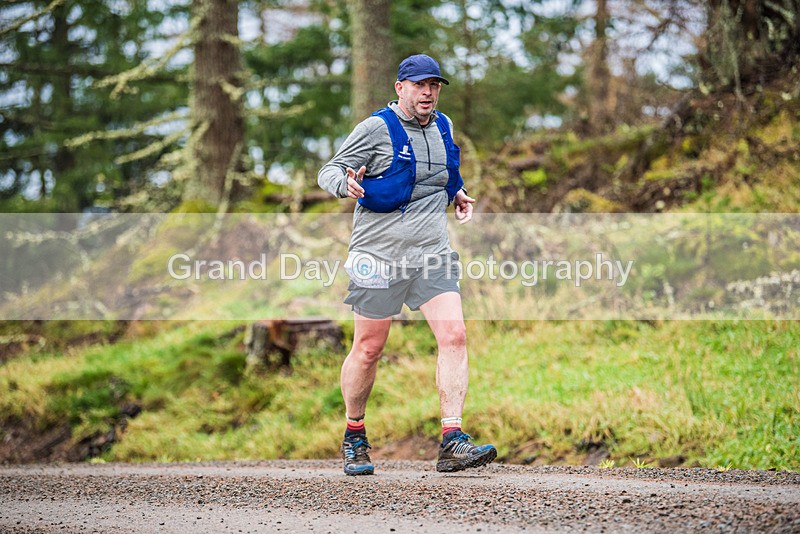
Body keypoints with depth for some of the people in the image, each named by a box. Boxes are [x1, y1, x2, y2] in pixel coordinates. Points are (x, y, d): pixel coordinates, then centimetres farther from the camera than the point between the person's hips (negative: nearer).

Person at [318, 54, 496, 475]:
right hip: (380, 255, -4)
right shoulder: (376, 129, -5)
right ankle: (354, 438, 22)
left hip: (433, 256, 5)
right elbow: (329, 172, -5)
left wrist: (455, 193, 15)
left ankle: (452, 441, -14)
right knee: (369, 349, 2)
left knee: (453, 335, -12)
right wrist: (345, 184, -27)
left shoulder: (443, 127, 13)